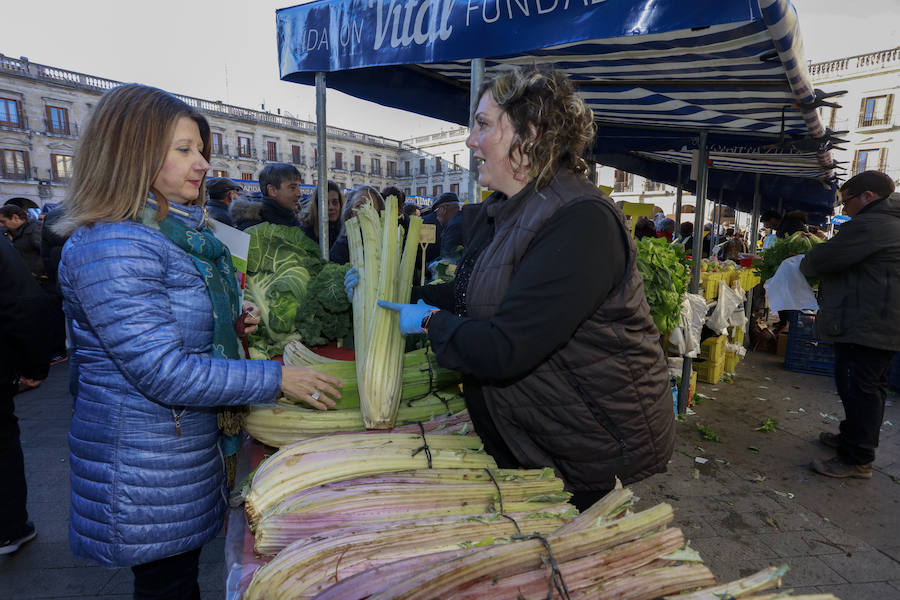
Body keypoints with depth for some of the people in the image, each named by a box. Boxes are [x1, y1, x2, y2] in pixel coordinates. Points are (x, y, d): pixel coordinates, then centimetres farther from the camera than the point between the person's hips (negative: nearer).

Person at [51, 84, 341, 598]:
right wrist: (277, 378, -23)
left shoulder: (179, 232, 9)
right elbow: (163, 371, -27)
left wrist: (232, 323, 1)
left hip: (193, 438, 9)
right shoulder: (111, 246, -23)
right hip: (144, 465, -9)